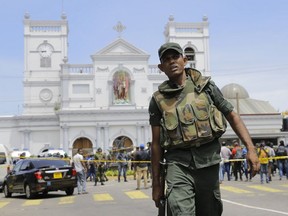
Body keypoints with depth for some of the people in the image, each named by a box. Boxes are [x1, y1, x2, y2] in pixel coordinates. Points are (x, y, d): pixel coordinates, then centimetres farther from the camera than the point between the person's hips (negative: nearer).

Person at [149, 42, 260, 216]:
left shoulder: (206, 85, 8)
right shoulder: (158, 100, 7)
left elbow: (232, 116, 8)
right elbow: (157, 143, 8)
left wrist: (251, 149, -5)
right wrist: (156, 183, 9)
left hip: (208, 158, 1)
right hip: (178, 162, -1)